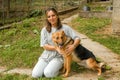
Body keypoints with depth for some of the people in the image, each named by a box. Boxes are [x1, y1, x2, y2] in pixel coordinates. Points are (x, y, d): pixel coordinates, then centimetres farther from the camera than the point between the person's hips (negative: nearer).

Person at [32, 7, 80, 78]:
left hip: (59, 57, -3)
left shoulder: (65, 28, -2)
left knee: (48, 74, -26)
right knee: (35, 74, -15)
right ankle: (49, 67, 12)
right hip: (46, 56, 3)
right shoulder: (44, 30, 4)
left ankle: (59, 67, 5)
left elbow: (77, 38, -6)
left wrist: (73, 46, -28)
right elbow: (44, 46, -2)